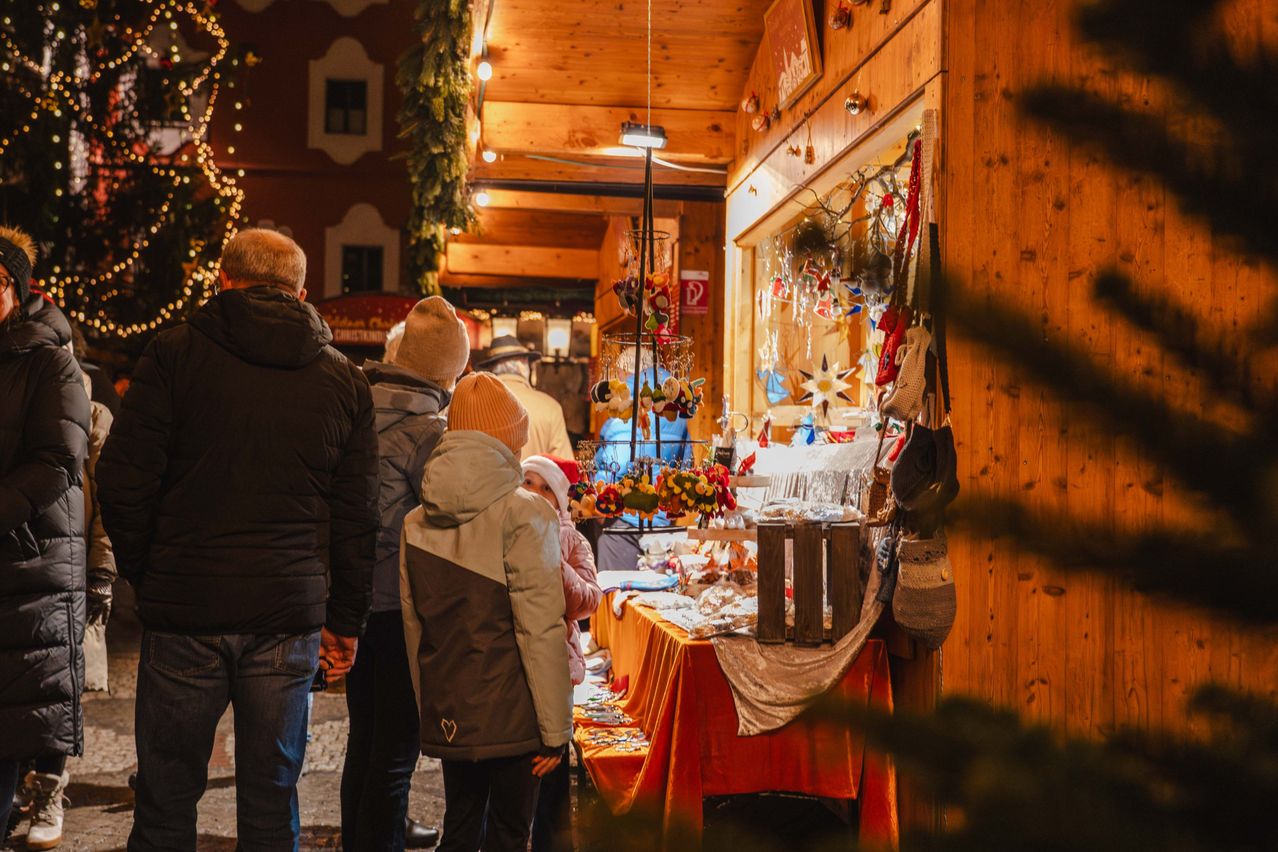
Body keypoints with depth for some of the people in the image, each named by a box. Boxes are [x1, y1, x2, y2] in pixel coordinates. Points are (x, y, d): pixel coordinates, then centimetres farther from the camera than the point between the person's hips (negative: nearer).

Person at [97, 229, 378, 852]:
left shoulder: (175, 353, -1)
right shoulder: (343, 380, 6)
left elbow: (122, 480, -5)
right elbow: (358, 516, 6)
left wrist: (144, 572, 10)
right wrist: (345, 622, 13)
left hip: (184, 610, -1)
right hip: (291, 615, 2)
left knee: (167, 794, 9)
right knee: (271, 793, 10)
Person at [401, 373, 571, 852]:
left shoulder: (417, 523, 5)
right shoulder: (524, 515, -12)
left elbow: (413, 628, 6)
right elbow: (541, 631, -15)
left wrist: (431, 713, 15)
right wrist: (555, 729, -10)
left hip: (448, 719, 5)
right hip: (511, 721, -5)